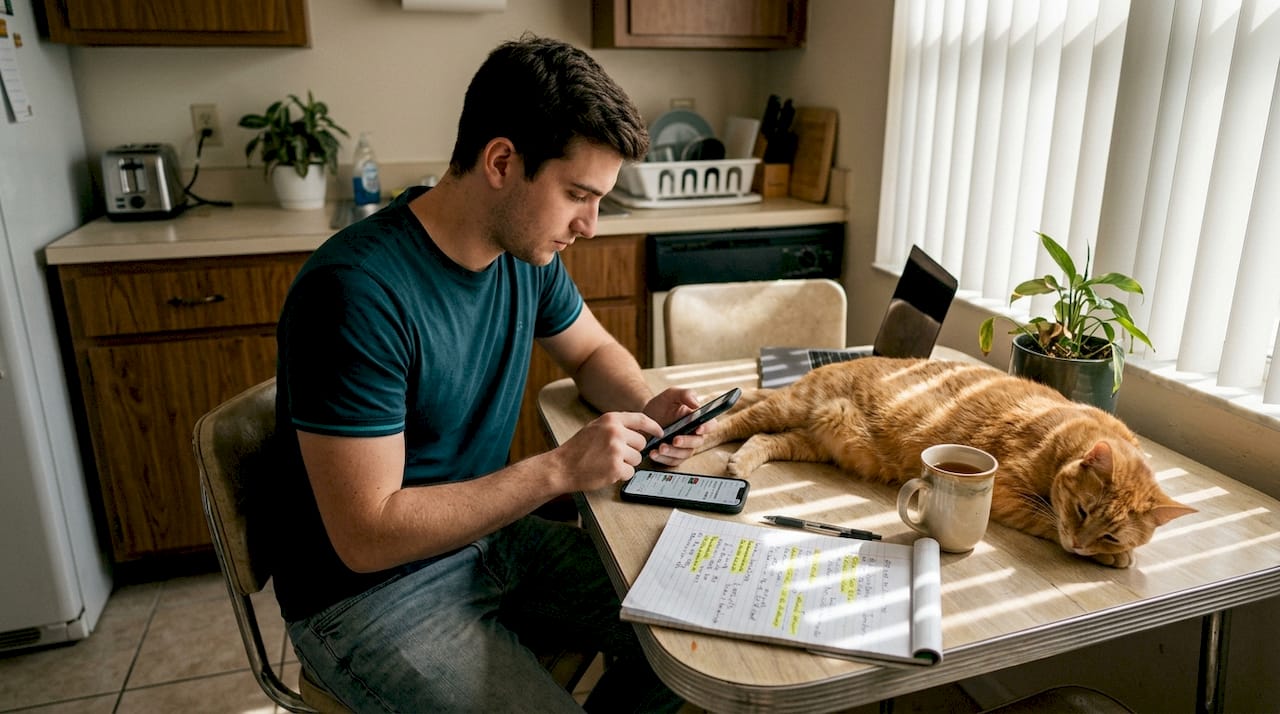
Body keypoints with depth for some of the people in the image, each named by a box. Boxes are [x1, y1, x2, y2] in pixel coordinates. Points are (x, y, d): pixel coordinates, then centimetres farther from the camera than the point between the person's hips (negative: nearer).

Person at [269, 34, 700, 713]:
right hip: (367, 589, -6)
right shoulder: (355, 293, -28)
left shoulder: (527, 250, -5)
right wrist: (559, 468, -27)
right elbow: (366, 535, -26)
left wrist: (647, 410, -9)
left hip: (490, 533, 7)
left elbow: (592, 351, 13)